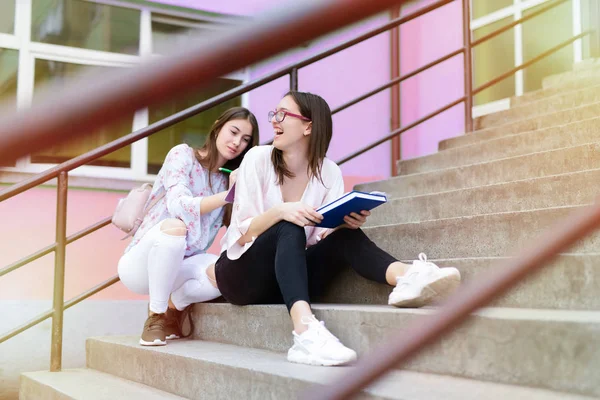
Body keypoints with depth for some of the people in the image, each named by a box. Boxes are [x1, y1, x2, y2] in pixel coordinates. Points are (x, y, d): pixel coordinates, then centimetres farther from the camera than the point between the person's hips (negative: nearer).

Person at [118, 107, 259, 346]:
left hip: (175, 267, 4)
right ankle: (156, 316, -17)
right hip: (141, 264, -4)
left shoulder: (227, 179, 10)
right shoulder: (183, 154, -4)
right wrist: (228, 195, -30)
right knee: (174, 226, -36)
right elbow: (178, 205, -22)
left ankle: (175, 307, 2)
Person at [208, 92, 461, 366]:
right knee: (289, 229, -32)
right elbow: (241, 233, -14)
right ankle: (306, 331, -55)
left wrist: (347, 221, -28)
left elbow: (324, 237, -7)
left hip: (288, 279, 3)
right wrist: (279, 211, -32)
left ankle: (407, 277, -51)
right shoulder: (258, 158, -8)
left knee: (345, 235, -21)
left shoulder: (329, 171, 0)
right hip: (243, 276, -3)